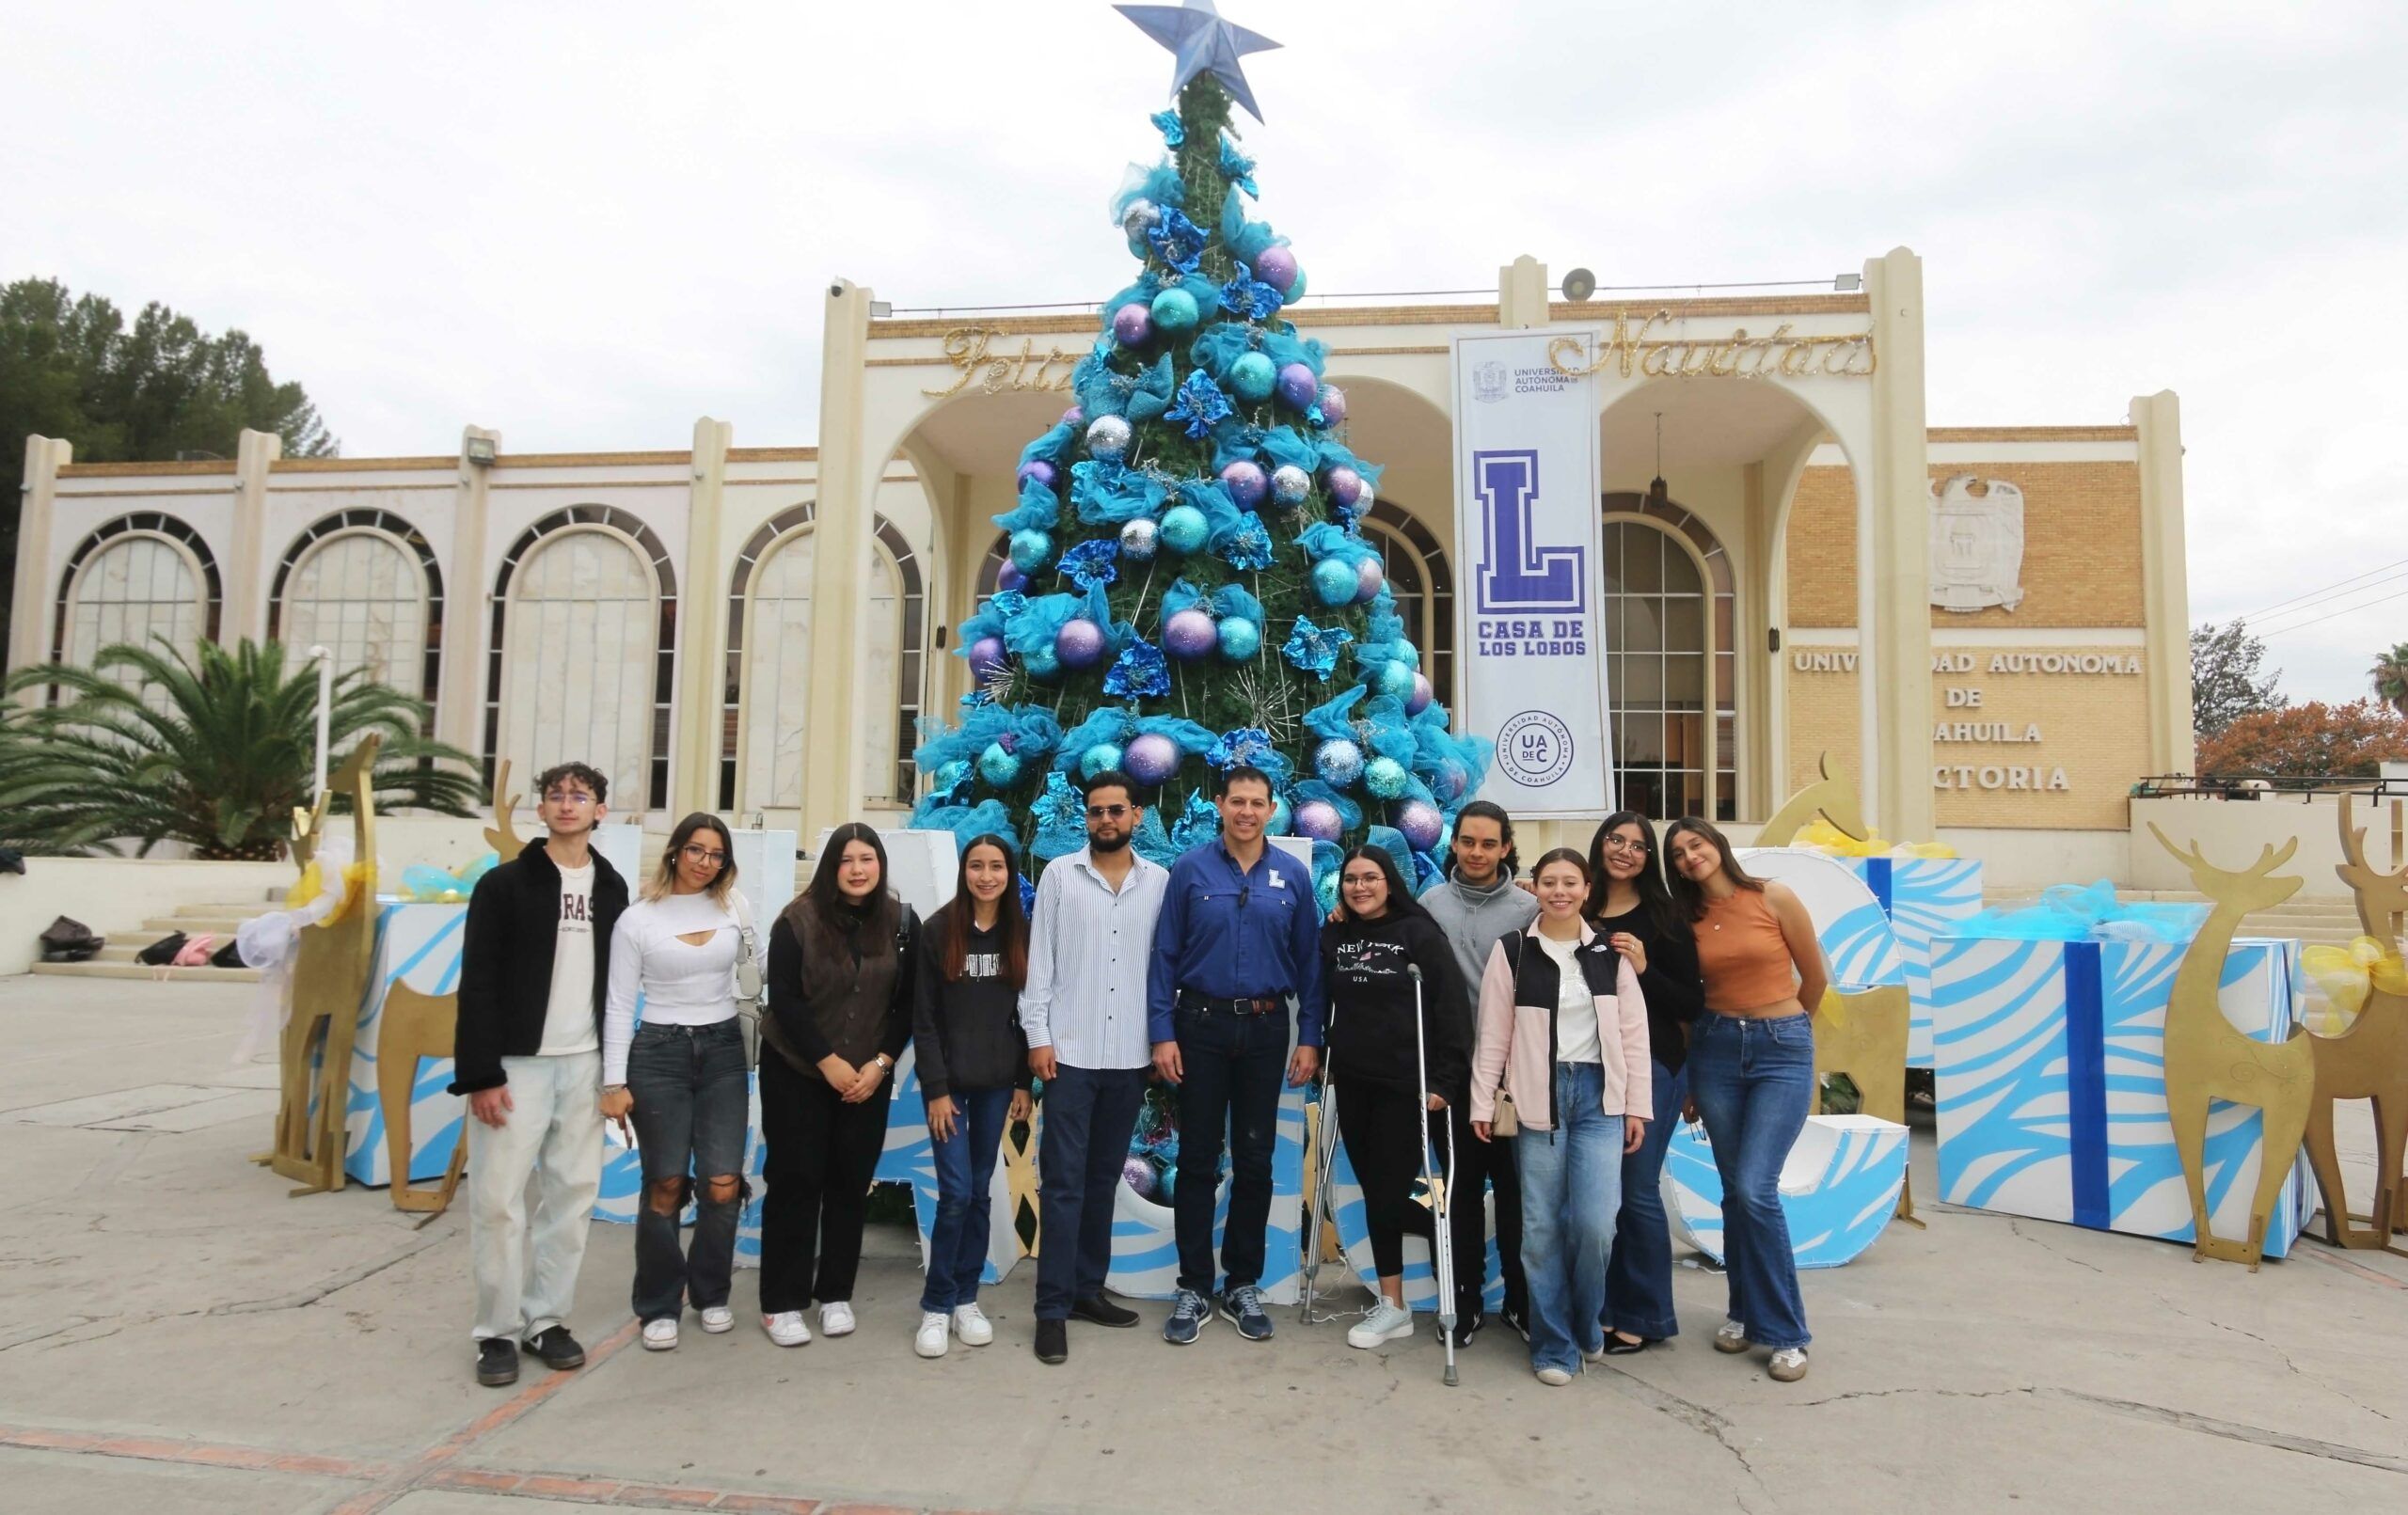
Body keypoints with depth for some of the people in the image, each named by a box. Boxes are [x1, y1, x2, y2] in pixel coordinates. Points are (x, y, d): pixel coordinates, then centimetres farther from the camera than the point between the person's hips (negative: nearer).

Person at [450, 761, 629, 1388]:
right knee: (499, 1198, -2)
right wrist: (479, 1074, -13)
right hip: (517, 1064, -4)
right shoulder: (504, 883, -3)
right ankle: (498, 1331, 11)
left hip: (584, 1064, 4)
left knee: (573, 1195, 7)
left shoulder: (611, 887, 10)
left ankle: (546, 1319, 19)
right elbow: (478, 985, -7)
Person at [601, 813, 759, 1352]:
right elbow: (619, 1005, -2)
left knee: (723, 1185, -2)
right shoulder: (637, 919, -3)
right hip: (660, 1053, -2)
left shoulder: (734, 908, 3)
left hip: (723, 1051, 2)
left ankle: (711, 1292, 21)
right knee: (665, 1185, 1)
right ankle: (659, 1306, 19)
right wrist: (614, 1081, -6)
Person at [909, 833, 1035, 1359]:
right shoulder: (939, 930, -5)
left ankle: (966, 1299, 21)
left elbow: (1028, 1012, 5)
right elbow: (923, 1018, -6)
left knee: (980, 1192, 9)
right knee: (955, 1193, -6)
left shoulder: (1022, 933, 2)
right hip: (950, 1080, -3)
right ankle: (936, 1305, 8)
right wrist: (936, 1088, -10)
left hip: (997, 1082, 3)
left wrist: (1024, 1082, 1)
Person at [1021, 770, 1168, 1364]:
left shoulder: (1160, 881, 5)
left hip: (1131, 1055, 2)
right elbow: (1039, 958, 0)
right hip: (1070, 1051, -2)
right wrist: (1037, 1035, -6)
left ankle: (1088, 1288, 24)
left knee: (1104, 1177, 13)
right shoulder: (1060, 874, 2)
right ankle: (1052, 1308, 6)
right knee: (1063, 1181, -1)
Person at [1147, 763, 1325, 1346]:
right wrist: (1162, 1032, -8)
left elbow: (1309, 961, 4)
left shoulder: (1293, 876, 1)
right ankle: (1194, 1288, 17)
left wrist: (1309, 1038, 0)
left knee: (1255, 1161, 9)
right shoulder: (1190, 870, -3)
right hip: (1201, 1024, -1)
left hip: (1266, 1028, 1)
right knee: (1197, 1160, 6)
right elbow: (1164, 956, -2)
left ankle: (1243, 1285, 23)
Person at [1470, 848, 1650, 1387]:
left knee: (1595, 1223, -8)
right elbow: (1493, 1034, 1)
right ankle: (1555, 1345, 16)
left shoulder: (1611, 952, 5)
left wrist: (1637, 1105, 3)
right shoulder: (1511, 952, 1)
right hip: (1536, 1098, 0)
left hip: (1599, 1097, 1)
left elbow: (1634, 1032, 6)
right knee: (1542, 1227, 2)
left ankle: (1586, 1324, 19)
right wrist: (1482, 1102, -1)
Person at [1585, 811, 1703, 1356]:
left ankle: (1645, 1319, 14)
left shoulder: (1665, 917, -3)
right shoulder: (1580, 914, 5)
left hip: (1651, 1064, -4)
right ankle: (1608, 1309, 24)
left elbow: (1692, 1004, -4)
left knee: (1637, 1190, -1)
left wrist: (1644, 970, -18)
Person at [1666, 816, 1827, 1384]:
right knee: (1735, 1190, 8)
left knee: (1755, 1189, -12)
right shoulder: (1688, 917, 5)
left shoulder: (1774, 898, -5)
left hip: (1782, 1050, -3)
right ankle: (1746, 1312, 24)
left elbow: (1815, 977, 3)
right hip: (1715, 1049, 3)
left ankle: (1785, 1333, 2)